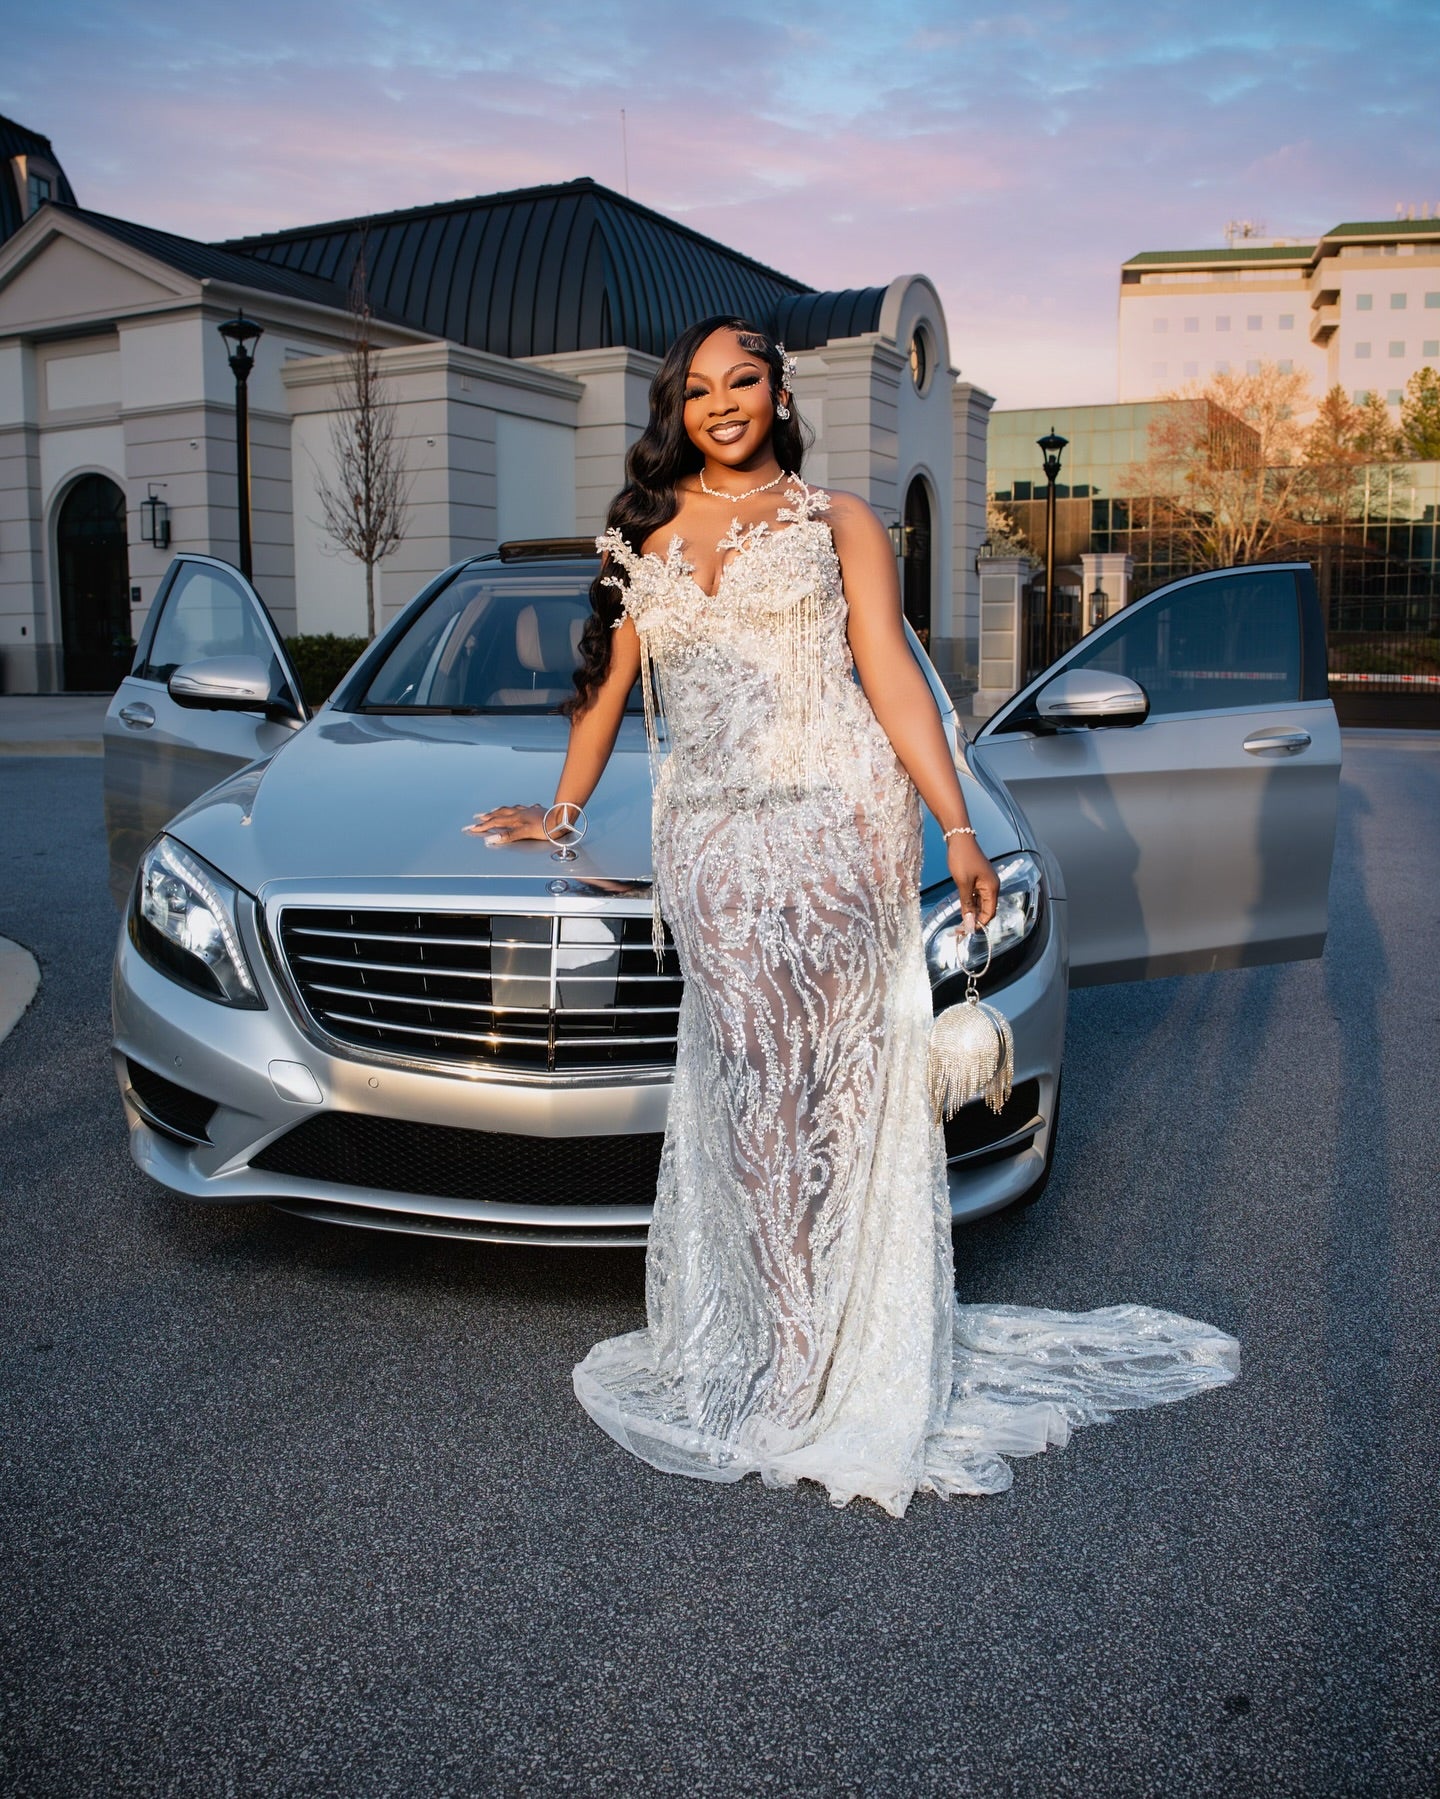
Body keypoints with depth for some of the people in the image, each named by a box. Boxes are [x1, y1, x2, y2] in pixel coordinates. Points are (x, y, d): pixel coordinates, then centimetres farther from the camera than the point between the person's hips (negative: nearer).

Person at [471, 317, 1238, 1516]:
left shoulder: (835, 522, 12)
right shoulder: (646, 538, 21)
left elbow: (892, 675, 3)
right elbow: (610, 684, 26)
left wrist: (958, 829, -4)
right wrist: (560, 813, 26)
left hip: (836, 821, -2)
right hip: (710, 839, 3)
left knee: (848, 1078, -6)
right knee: (747, 1083, -2)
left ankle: (861, 1358, 6)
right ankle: (774, 1348, 11)